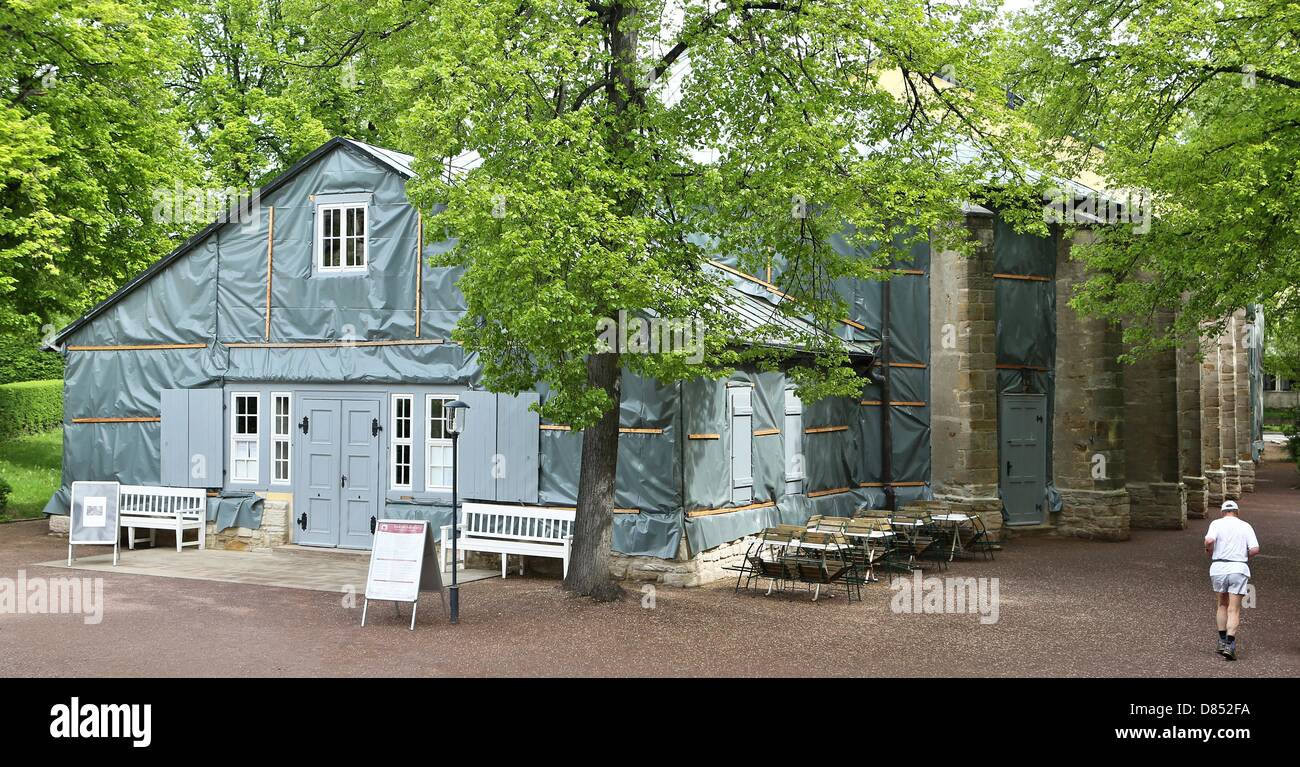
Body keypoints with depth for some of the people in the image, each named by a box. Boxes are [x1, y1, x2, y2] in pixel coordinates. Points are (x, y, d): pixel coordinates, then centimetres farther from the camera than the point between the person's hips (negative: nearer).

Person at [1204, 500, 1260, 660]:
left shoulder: (1217, 523, 2)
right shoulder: (1246, 526, 7)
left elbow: (1209, 540, -17)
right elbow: (1255, 549, -4)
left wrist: (1210, 552, 2)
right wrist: (1243, 556, 15)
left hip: (1218, 567, 0)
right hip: (1238, 569, 0)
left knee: (1221, 605, 18)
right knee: (1234, 610, -1)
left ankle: (1222, 641, 20)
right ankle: (1230, 645, -12)